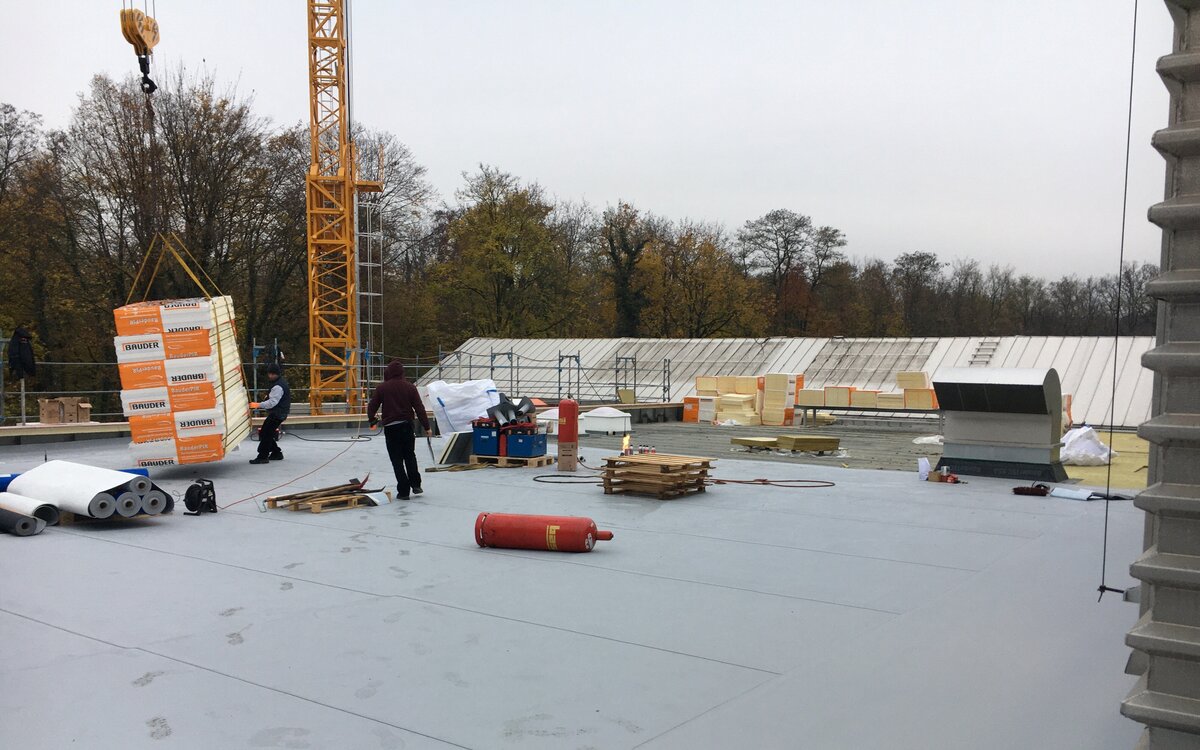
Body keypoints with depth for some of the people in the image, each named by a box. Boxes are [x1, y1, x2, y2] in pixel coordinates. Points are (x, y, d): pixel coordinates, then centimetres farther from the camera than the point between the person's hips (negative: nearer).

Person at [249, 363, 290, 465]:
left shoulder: (278, 387, -18)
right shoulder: (282, 381, 15)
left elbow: (272, 402, -27)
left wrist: (258, 405, -29)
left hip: (277, 414, -11)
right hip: (278, 413, 11)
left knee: (266, 434, -10)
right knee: (265, 433, 14)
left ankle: (263, 457, -10)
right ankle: (276, 453, 21)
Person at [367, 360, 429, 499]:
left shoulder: (382, 388, -4)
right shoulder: (409, 387, -1)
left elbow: (372, 406, 3)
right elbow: (419, 408, -3)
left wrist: (372, 419, 23)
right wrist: (426, 426, 2)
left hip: (390, 427, -2)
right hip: (407, 425, 2)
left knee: (397, 460, 3)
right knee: (410, 455, 20)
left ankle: (403, 491, 1)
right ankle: (415, 484, 14)